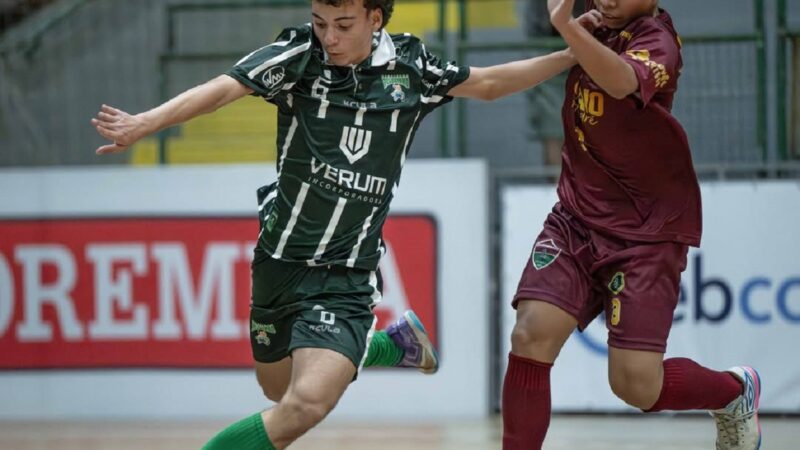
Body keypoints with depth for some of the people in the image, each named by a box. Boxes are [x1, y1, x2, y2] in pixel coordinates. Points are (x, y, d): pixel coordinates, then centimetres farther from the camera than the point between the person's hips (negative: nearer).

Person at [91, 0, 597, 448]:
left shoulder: (409, 66, -2)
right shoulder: (299, 54, -10)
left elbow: (488, 83, 15)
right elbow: (222, 89, -24)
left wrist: (571, 56, 8)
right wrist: (143, 123, -40)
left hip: (347, 276, -1)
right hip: (280, 260, 1)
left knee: (307, 404, -23)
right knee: (281, 389, 21)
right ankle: (394, 343, 43)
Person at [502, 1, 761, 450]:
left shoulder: (657, 41, -20)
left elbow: (623, 82, -45)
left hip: (647, 231, -6)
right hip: (576, 215, 6)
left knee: (635, 383, -8)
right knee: (531, 335, -16)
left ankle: (736, 391, 23)